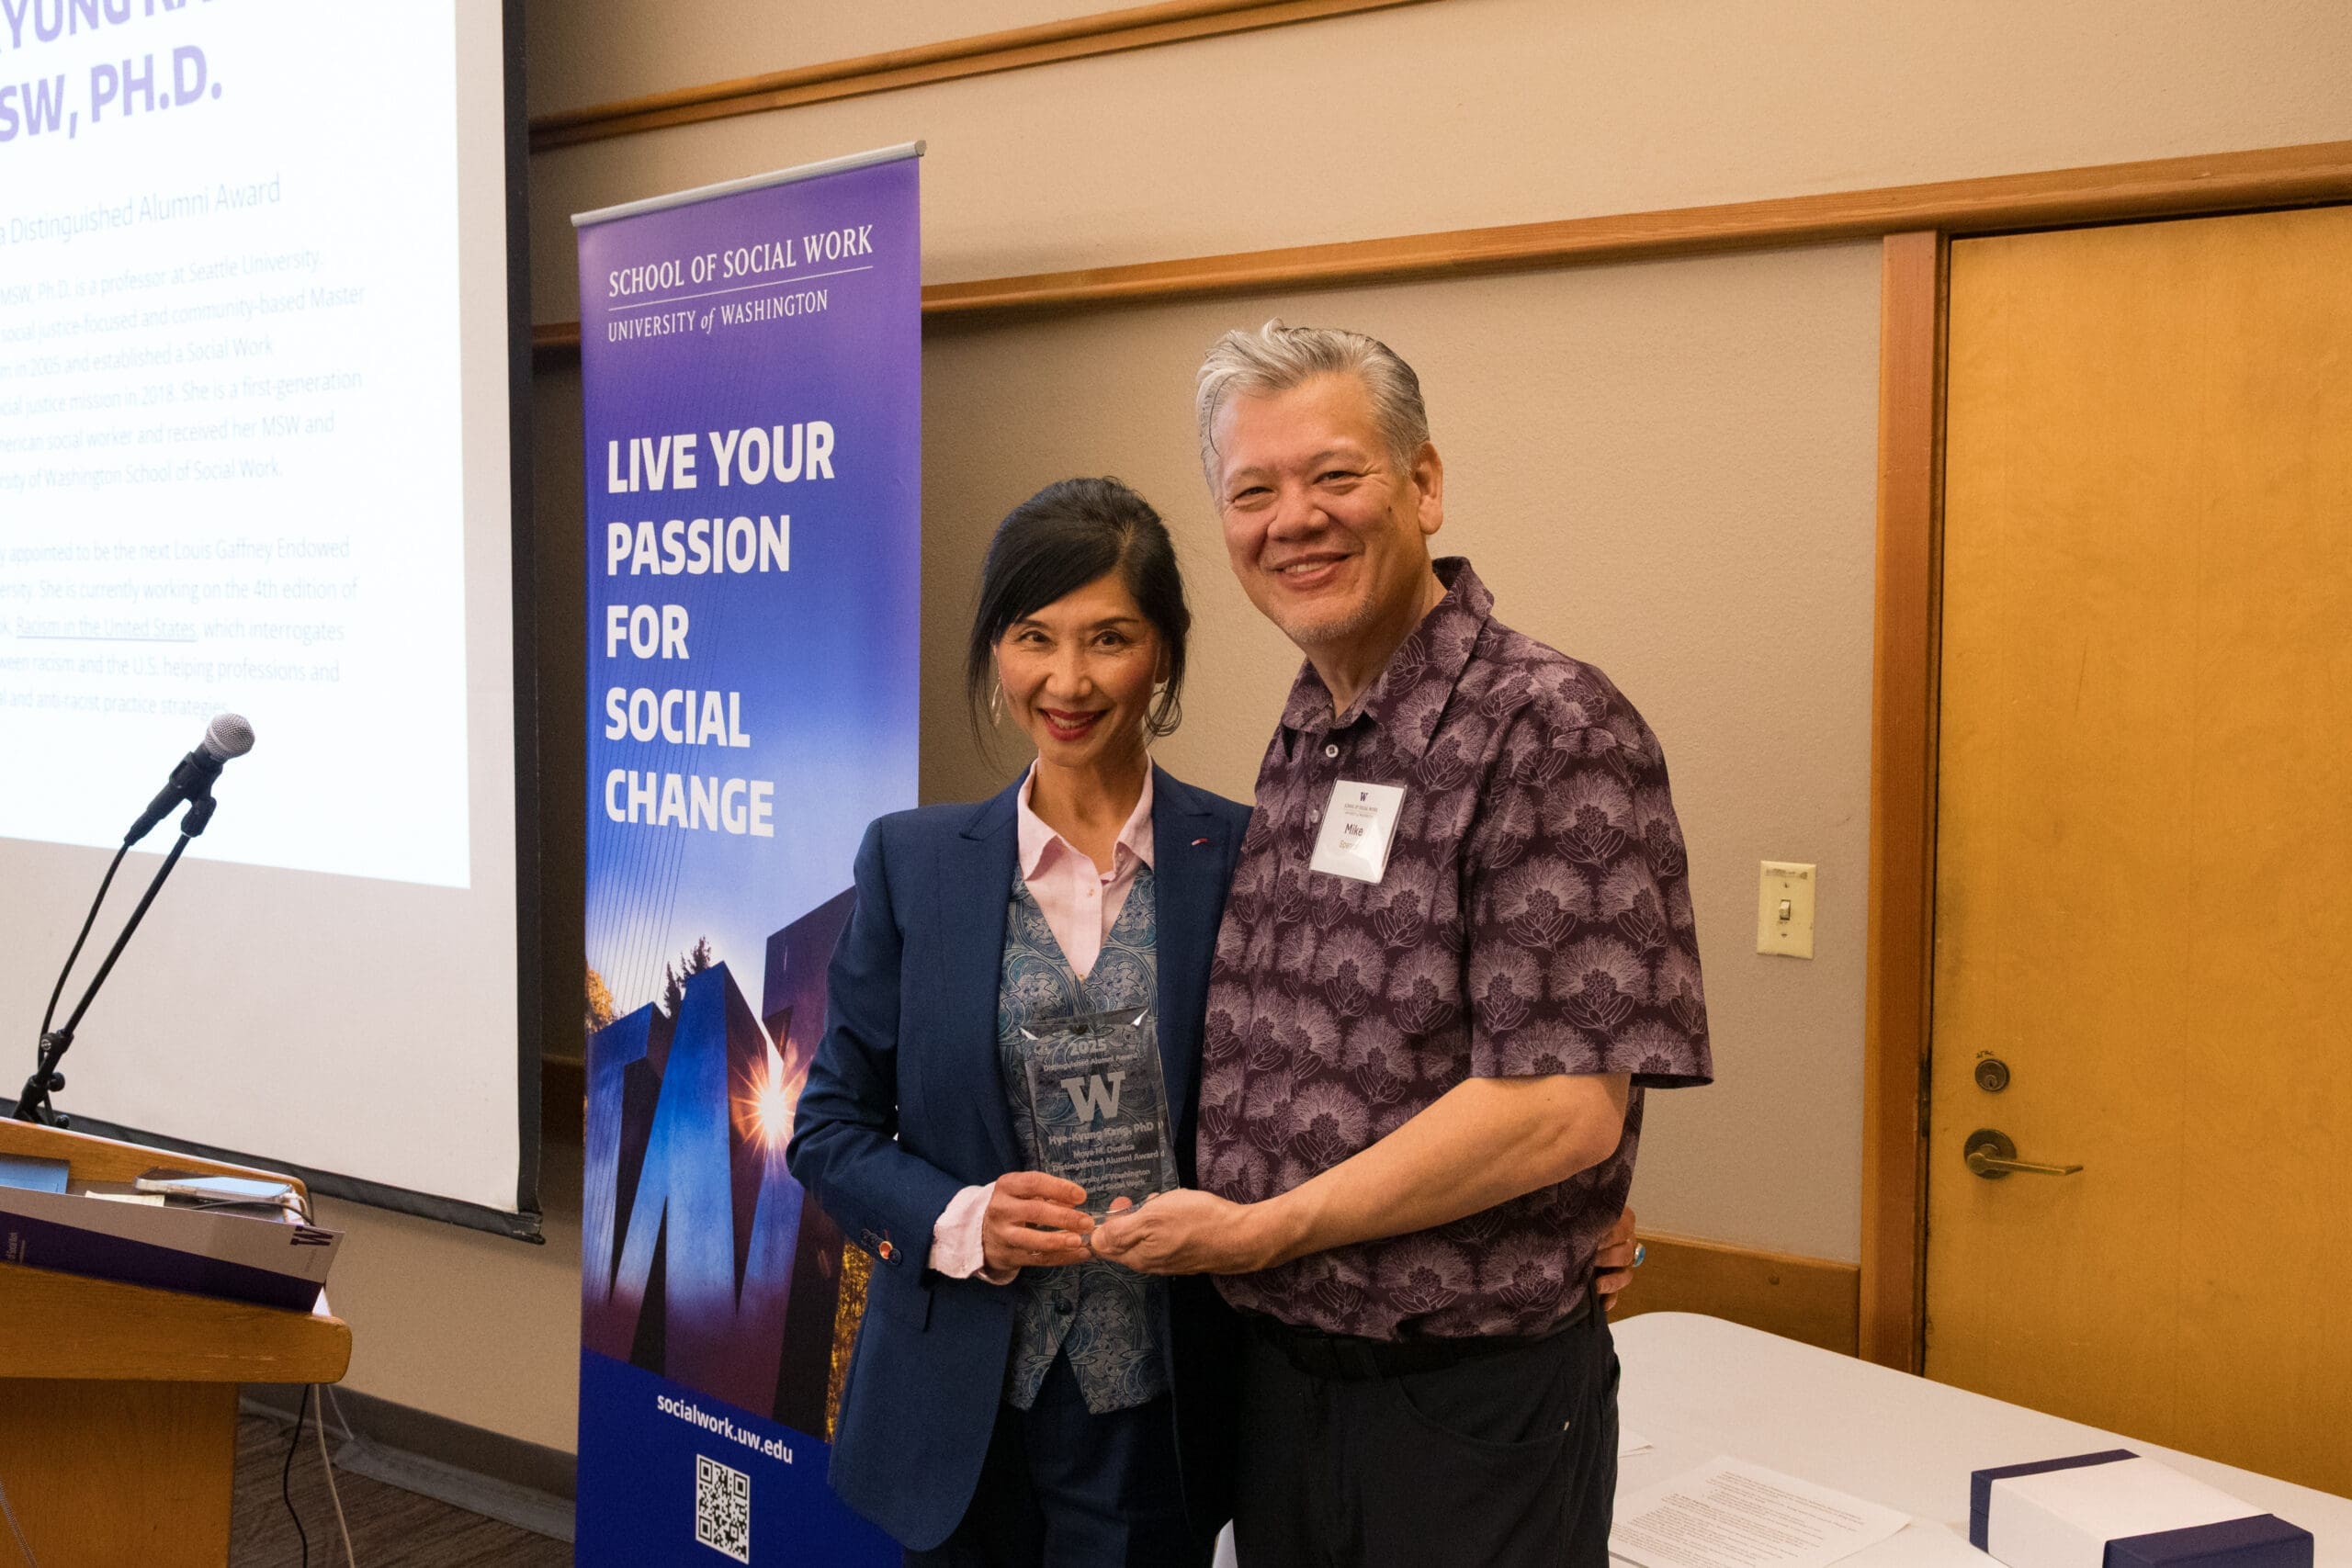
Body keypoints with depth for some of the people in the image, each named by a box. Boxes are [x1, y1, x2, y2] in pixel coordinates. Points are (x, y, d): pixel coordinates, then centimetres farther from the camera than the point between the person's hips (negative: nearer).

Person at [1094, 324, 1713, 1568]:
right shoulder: (1297, 743, 7)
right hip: (1277, 1370, 7)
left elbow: (1566, 1109, -22)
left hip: (1471, 1403, -6)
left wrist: (1264, 1229, -16)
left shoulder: (1552, 730, -16)